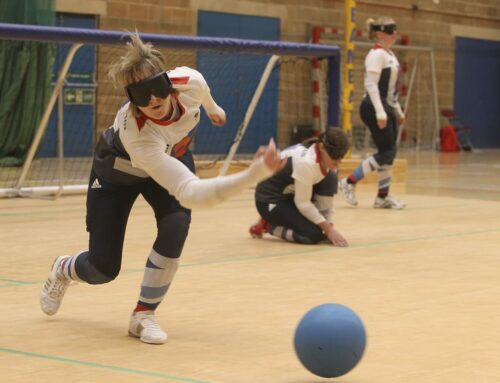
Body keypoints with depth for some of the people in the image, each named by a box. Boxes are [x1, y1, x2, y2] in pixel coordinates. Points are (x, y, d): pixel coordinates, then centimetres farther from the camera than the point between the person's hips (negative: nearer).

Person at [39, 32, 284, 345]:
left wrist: (213, 108, 16)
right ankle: (63, 270, 39)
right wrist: (255, 174, -65)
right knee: (103, 270, -1)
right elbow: (191, 194, -57)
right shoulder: (137, 135, -48)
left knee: (176, 225, -25)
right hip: (119, 172, -4)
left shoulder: (189, 81, -34)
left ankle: (144, 315, -3)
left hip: (172, 158, 4)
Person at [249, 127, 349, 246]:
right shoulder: (305, 162, -33)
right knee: (314, 235, -23)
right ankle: (268, 225, -1)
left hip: (292, 194, 8)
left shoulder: (326, 157, -8)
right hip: (270, 200, -8)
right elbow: (303, 203, -26)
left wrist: (328, 226, -7)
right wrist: (328, 228, -22)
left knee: (330, 178, -13)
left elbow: (328, 199, 0)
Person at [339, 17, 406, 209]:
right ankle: (349, 182, -3)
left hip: (387, 108, 9)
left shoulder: (390, 54, 16)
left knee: (389, 153, 5)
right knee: (387, 152, -11)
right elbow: (371, 84, -22)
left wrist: (397, 110, 21)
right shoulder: (376, 54, -13)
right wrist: (380, 112, -27)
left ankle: (383, 197, 10)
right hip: (374, 108, -9)